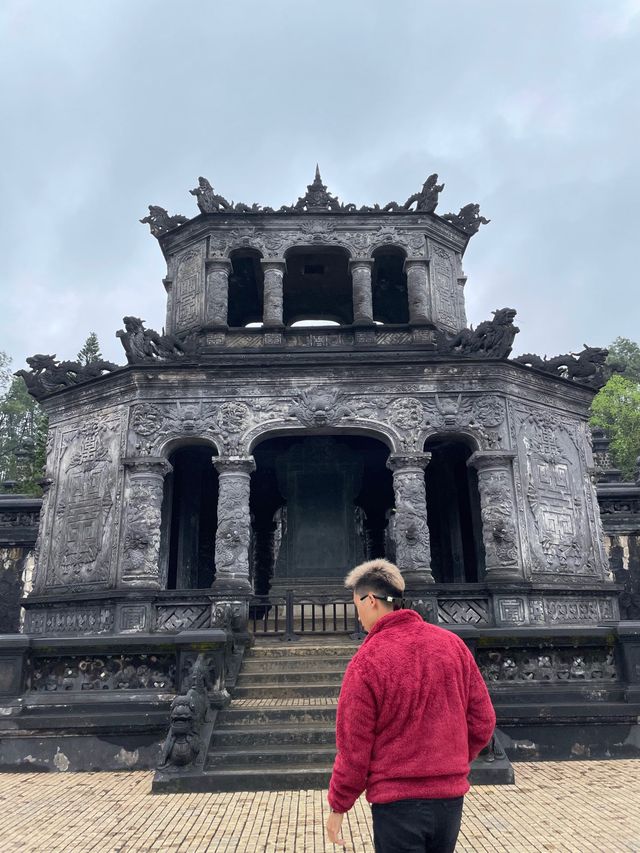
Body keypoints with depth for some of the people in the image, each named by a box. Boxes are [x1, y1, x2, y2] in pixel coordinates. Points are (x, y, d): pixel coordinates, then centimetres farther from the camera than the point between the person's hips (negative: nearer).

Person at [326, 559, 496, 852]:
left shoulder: (366, 662, -16)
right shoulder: (452, 644, -3)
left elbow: (353, 748, -11)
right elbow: (483, 721, 3)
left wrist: (337, 807, 3)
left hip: (398, 803, -5)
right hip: (451, 796, 5)